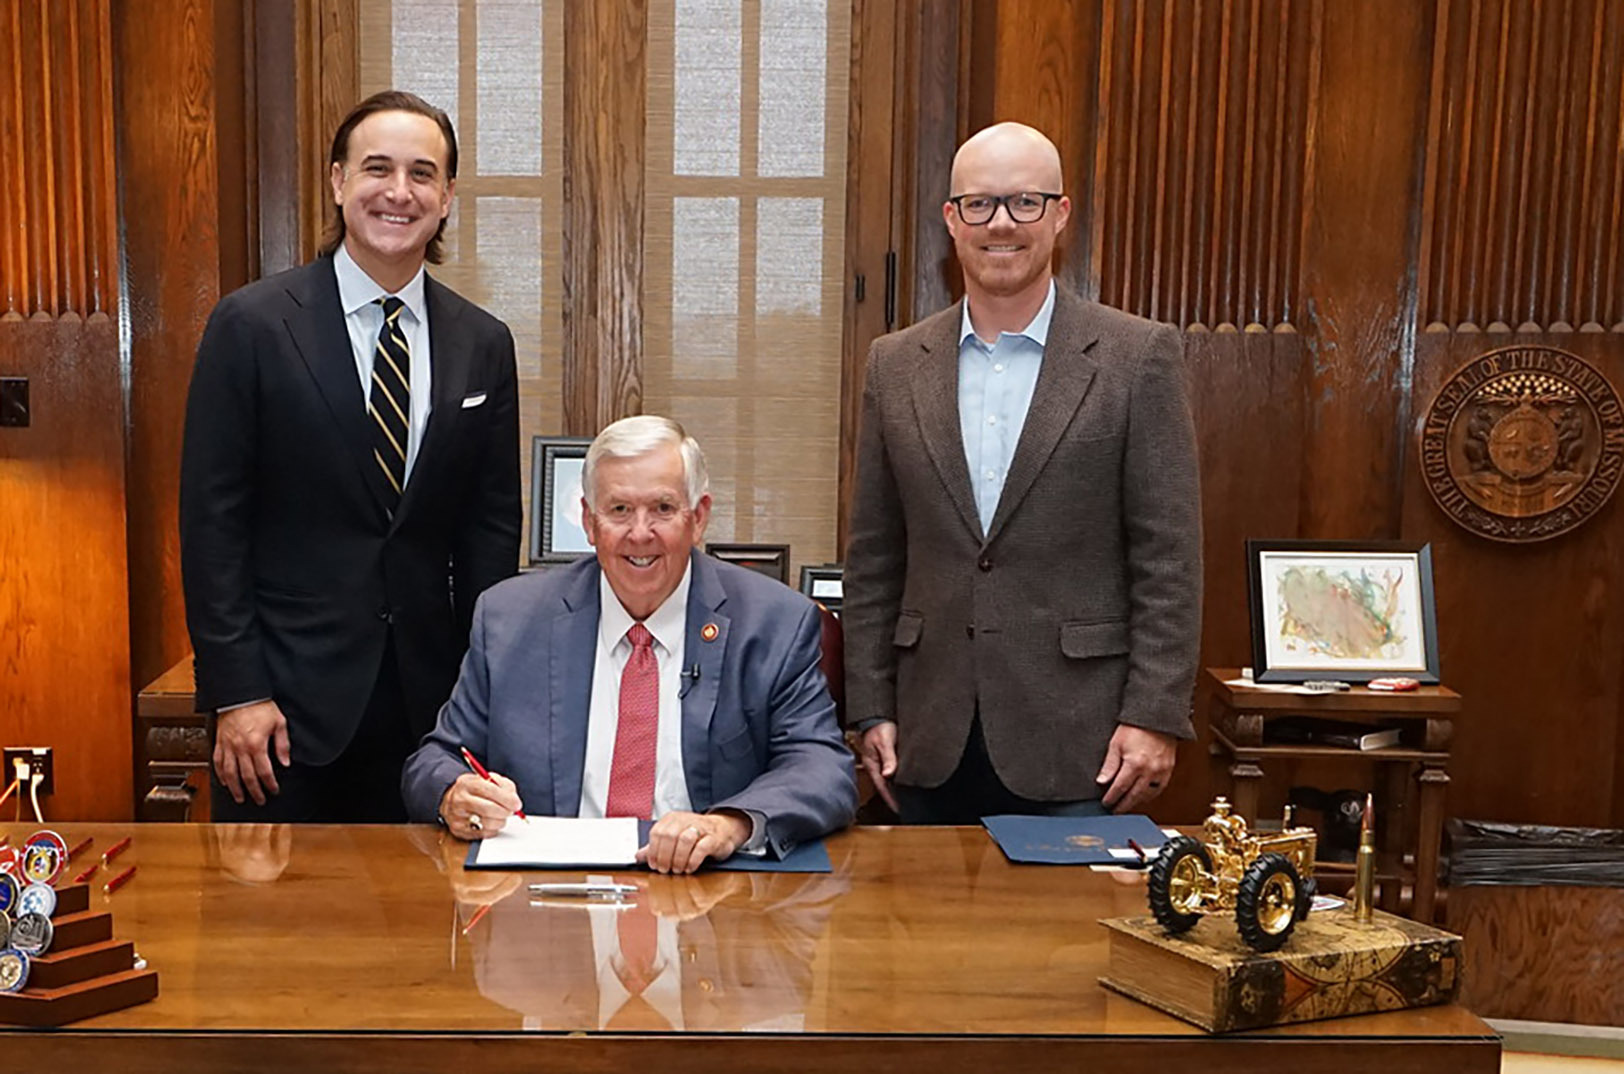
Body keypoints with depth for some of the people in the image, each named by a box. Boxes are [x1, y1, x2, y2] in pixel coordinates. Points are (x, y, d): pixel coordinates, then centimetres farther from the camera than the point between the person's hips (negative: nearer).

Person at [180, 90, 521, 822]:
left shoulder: (483, 344, 6)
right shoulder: (251, 324, -4)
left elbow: (492, 524, 8)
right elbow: (212, 520, -5)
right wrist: (236, 693, -10)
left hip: (430, 697, 3)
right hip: (290, 691, -2)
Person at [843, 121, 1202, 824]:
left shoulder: (1138, 357, -2)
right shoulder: (896, 365, 7)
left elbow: (1169, 559, -4)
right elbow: (873, 558, 9)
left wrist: (1153, 717, -9)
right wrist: (871, 710, 5)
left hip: (1079, 743, -3)